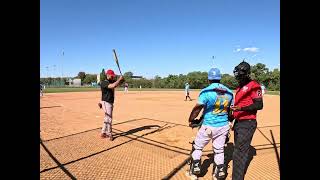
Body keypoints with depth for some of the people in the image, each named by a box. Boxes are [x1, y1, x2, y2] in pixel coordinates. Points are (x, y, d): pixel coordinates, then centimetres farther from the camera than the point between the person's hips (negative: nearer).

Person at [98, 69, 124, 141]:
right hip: (106, 103, -9)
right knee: (109, 119, -1)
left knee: (107, 118, 17)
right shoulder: (103, 83, -18)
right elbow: (113, 85, -31)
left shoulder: (112, 82, 12)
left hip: (110, 103, 9)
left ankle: (103, 133, 31)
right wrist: (119, 79, -22)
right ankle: (109, 134, 15)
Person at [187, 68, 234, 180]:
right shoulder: (229, 92, 1)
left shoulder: (206, 92, -17)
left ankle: (196, 166, 25)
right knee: (219, 150, 19)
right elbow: (230, 110, 9)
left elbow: (197, 109, -17)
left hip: (209, 126, -4)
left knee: (197, 146, 17)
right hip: (224, 126, 5)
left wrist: (190, 120, -2)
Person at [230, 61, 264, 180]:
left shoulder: (254, 85, -11)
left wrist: (241, 108, -27)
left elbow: (259, 105, -18)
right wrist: (232, 116, 16)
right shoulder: (239, 88, 16)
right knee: (238, 150, 20)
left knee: (239, 153, -9)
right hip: (238, 122, 9)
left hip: (247, 123, -9)